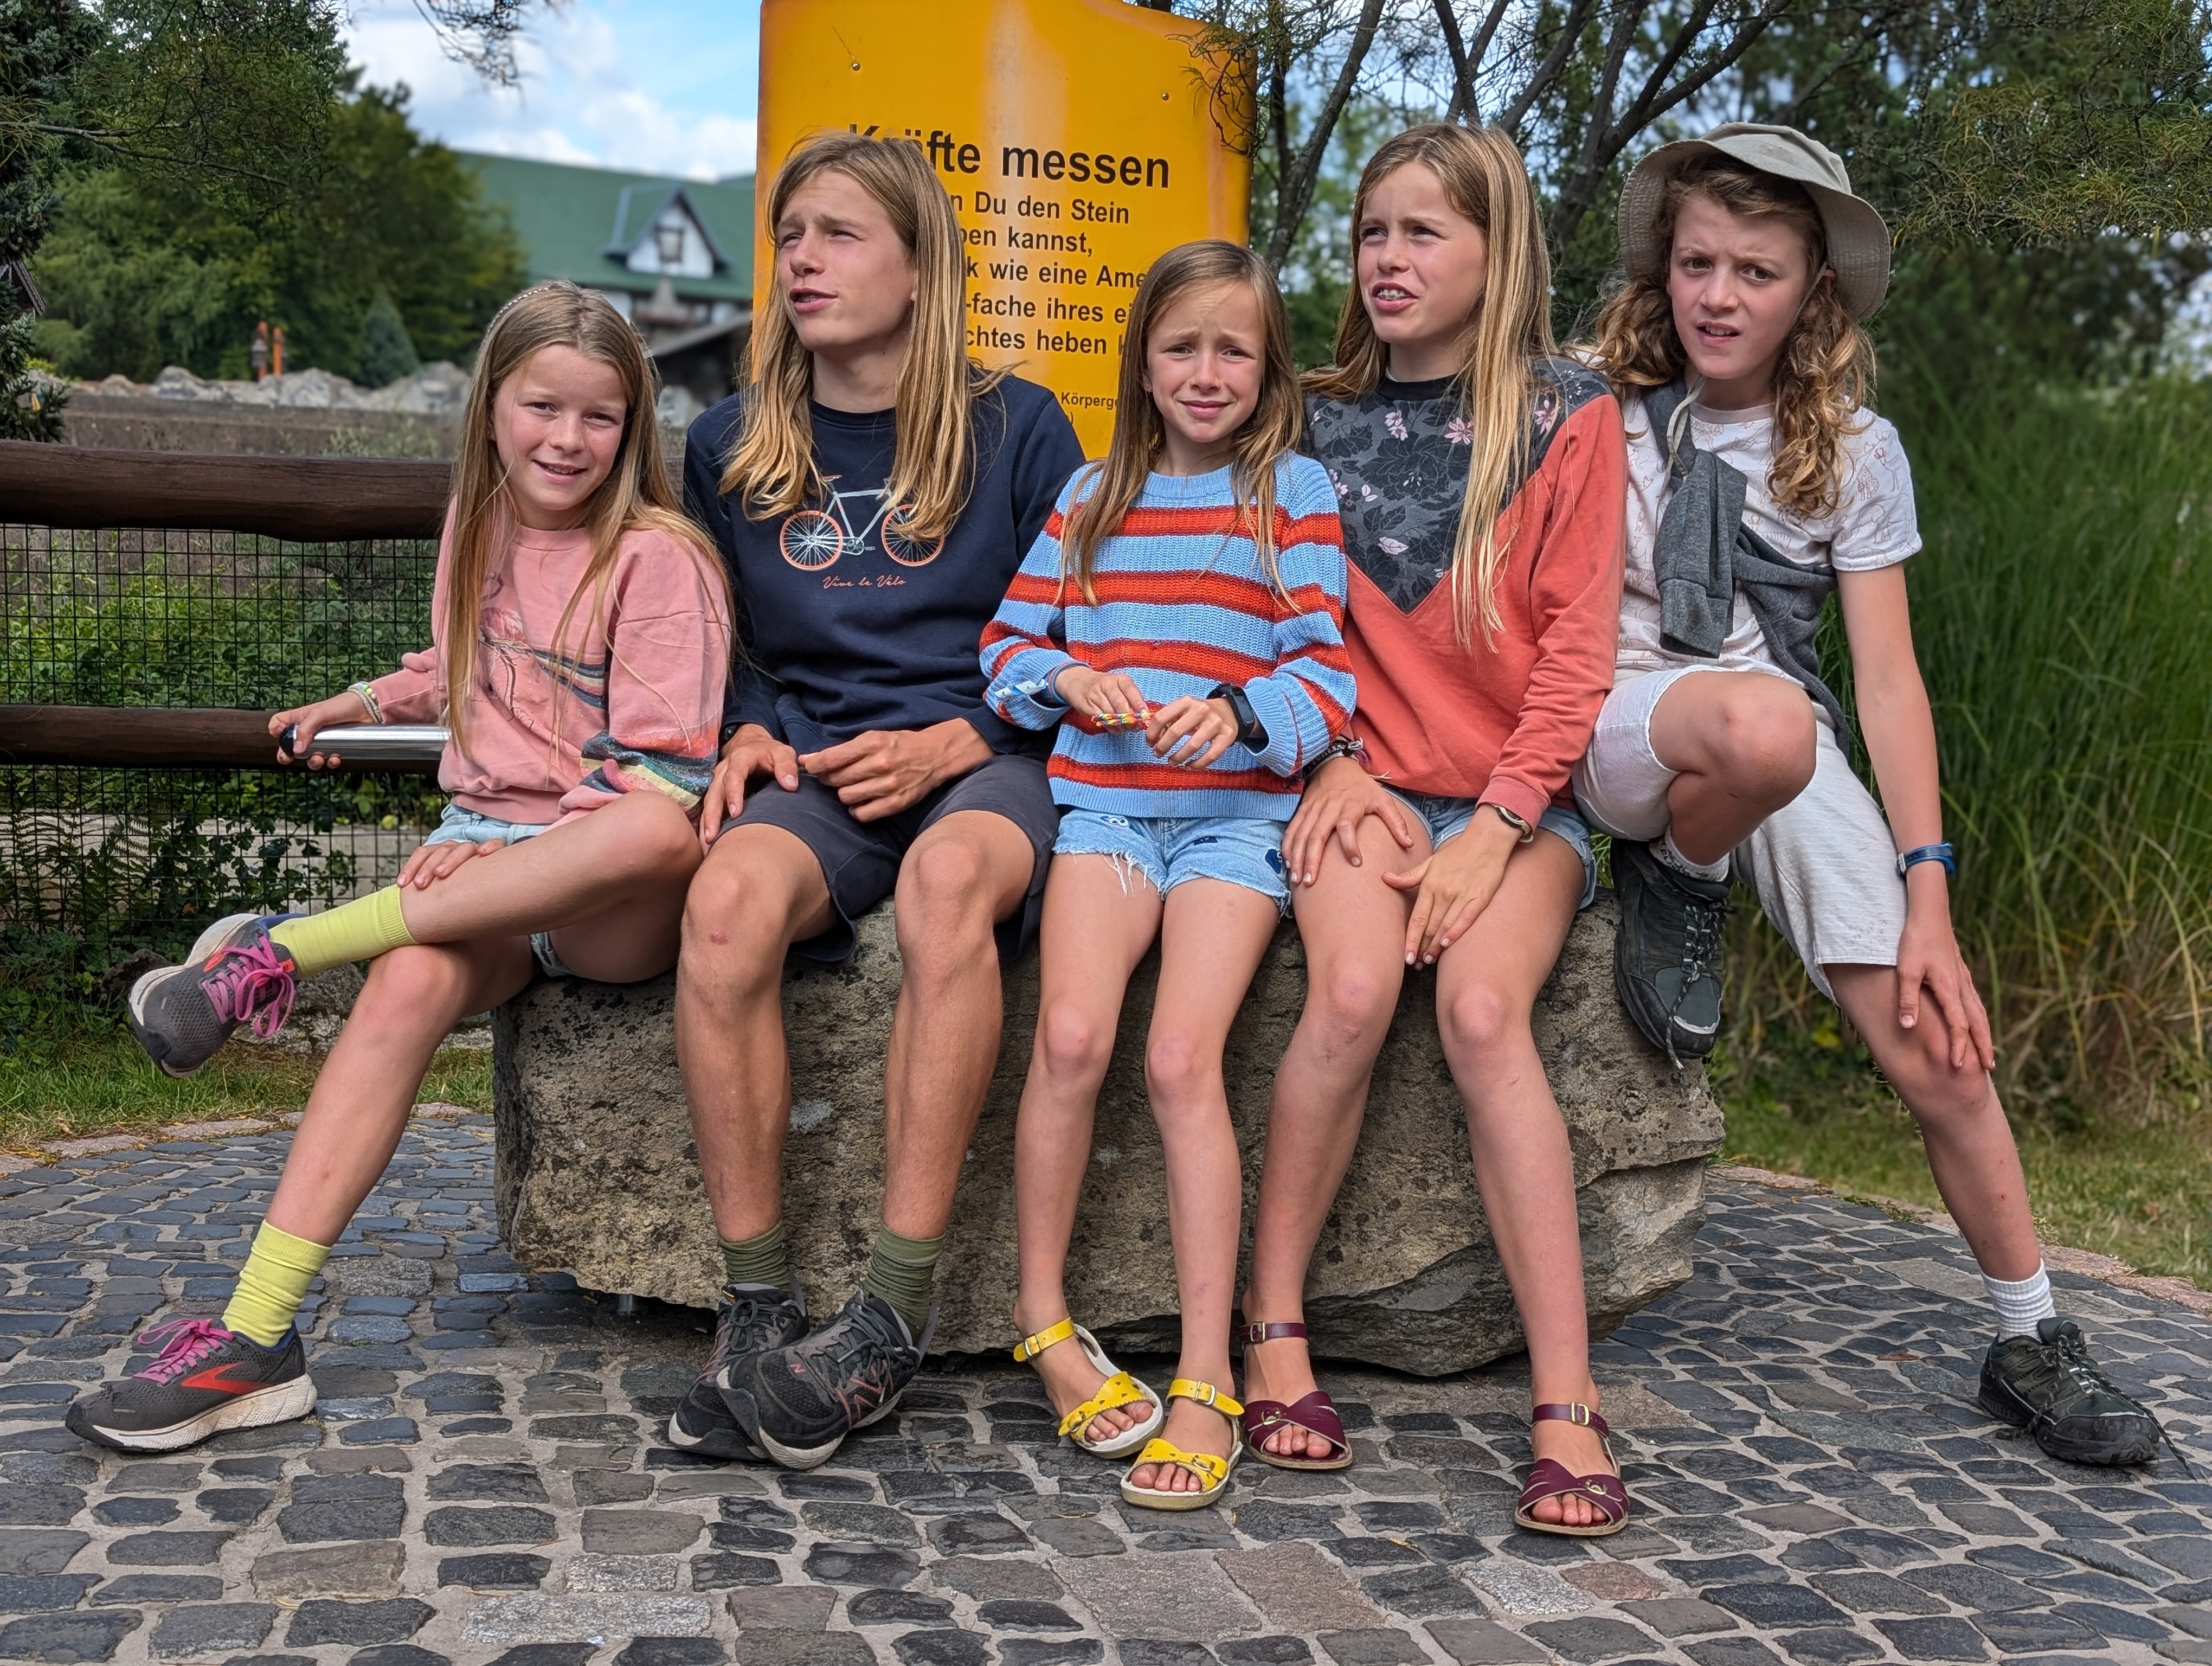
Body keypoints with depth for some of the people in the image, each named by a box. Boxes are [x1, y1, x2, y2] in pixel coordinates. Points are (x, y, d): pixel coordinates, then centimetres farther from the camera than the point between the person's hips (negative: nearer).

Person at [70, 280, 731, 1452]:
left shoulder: (658, 559, -5)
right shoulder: (479, 529, 15)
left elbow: (659, 779, -12)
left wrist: (519, 853, -23)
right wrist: (359, 704, 39)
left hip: (611, 907, -4)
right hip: (483, 855, 5)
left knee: (662, 832, -42)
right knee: (410, 982, -32)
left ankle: (283, 952, -32)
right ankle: (255, 1335, -34)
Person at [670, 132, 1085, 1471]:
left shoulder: (1017, 429, 7)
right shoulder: (729, 447, 16)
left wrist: (951, 743, -9)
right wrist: (748, 734, 2)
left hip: (986, 765, -2)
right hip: (812, 772, 3)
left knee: (950, 874, -39)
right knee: (730, 893, -34)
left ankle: (896, 1318, -35)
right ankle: (757, 1310, -26)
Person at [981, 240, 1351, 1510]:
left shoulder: (1296, 489, 8)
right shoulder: (1094, 494, 18)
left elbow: (1326, 670, 1)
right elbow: (1009, 644, 17)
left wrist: (1241, 712, -19)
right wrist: (1065, 681, -5)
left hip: (1238, 806, -2)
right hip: (1103, 796, 2)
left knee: (1183, 1059, -19)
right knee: (1073, 1035, -21)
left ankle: (1209, 1383, -12)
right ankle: (1044, 1317, -2)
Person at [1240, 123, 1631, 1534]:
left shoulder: (1570, 420, 3)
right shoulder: (1322, 422, 12)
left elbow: (1576, 652, -3)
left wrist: (1495, 827, -14)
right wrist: (1331, 763, -6)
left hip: (1520, 796, -1)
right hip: (1366, 781, 2)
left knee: (1481, 1006, -29)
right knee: (1352, 991, -28)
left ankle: (1569, 1407, -27)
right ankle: (1273, 1332, -14)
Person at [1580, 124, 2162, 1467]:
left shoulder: (1854, 449, 4)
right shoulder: (1598, 412, 1)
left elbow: (1888, 679, 0)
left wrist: (1929, 890, -8)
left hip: (1786, 741, 2)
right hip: (1618, 727, -2)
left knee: (1934, 1042, -10)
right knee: (1763, 722, -40)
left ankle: (2032, 1341, 10)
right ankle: (1677, 886, -7)